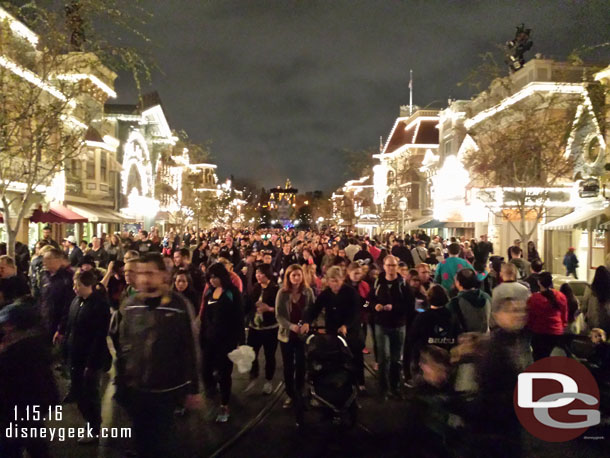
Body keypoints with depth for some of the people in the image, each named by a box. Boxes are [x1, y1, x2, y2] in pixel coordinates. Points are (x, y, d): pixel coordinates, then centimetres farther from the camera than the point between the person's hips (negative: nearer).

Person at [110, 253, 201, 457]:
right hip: (133, 390, 4)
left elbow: (189, 349, -11)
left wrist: (193, 389, -8)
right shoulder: (128, 306, -3)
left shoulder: (178, 305, -14)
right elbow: (117, 344, 6)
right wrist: (120, 381, 6)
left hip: (165, 391, -4)